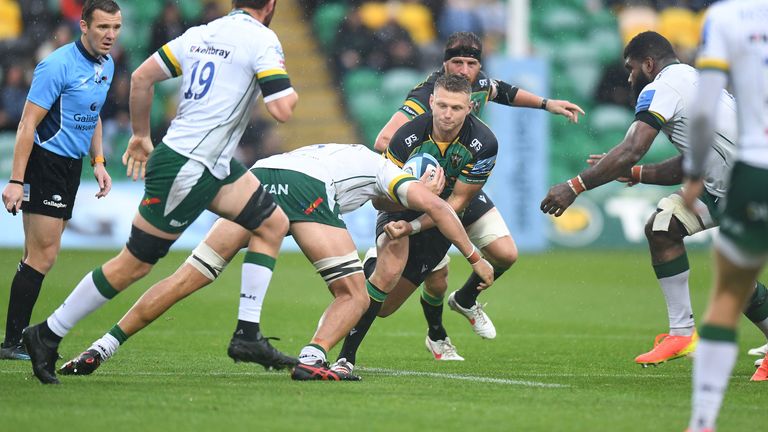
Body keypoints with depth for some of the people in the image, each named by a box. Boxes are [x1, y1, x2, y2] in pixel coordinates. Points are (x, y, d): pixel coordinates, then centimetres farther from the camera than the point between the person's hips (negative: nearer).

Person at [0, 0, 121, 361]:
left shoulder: (107, 65, 10)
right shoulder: (58, 66, -17)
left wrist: (98, 162, 14)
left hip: (71, 166, 8)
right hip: (45, 164, -8)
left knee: (39, 256, 7)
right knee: (43, 256, -11)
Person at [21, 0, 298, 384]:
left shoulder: (200, 34, 9)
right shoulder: (263, 40, -13)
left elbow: (141, 77, 11)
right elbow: (282, 110, -20)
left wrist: (141, 135, 21)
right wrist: (289, 92, 3)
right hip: (185, 169, -9)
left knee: (273, 223, 11)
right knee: (134, 264, -1)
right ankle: (47, 335, 8)